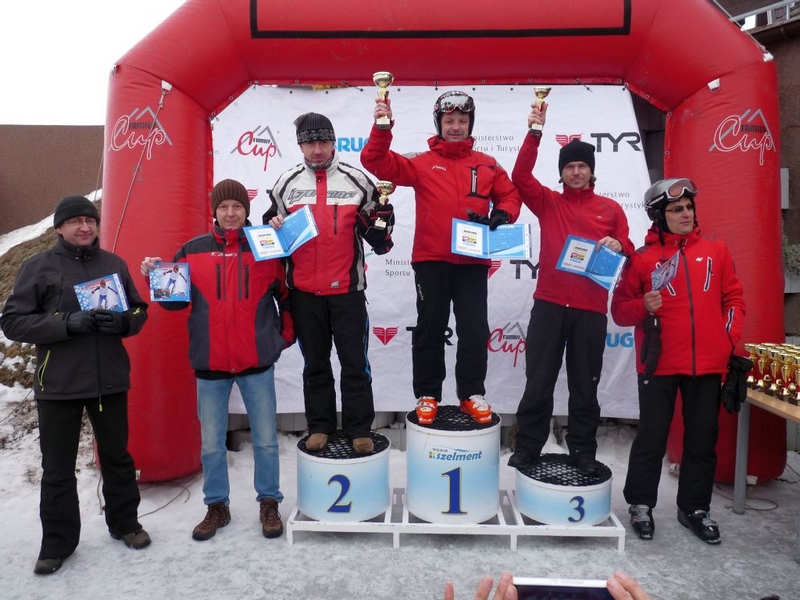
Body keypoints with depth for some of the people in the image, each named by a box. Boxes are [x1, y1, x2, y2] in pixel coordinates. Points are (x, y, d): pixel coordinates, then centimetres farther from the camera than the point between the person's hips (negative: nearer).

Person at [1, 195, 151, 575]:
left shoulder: (114, 264, 6)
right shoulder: (38, 266, -2)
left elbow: (139, 311, 10)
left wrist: (122, 322, -13)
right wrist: (66, 324, -21)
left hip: (110, 380, 2)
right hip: (58, 385, -2)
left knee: (117, 456, 15)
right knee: (58, 468, 9)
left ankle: (124, 523, 32)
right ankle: (58, 541, 26)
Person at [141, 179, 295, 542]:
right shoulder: (193, 250, 4)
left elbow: (287, 296, 6)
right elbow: (175, 299, 8)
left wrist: (285, 335, 0)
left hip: (257, 362, -1)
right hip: (210, 363, 2)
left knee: (265, 439, 9)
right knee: (211, 443, 12)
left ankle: (269, 503, 27)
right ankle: (217, 506, 30)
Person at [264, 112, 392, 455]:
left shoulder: (357, 181, 2)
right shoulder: (286, 184, 6)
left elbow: (379, 239, 8)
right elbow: (270, 226, 16)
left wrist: (381, 224, -14)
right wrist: (273, 228, -6)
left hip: (347, 289, -2)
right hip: (304, 292, 2)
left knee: (355, 362, 4)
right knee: (315, 363, 13)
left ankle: (359, 430, 17)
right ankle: (320, 427, 27)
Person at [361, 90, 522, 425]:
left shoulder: (488, 165, 11)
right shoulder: (421, 163, 5)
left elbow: (510, 196, 16)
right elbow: (377, 162, -3)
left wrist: (501, 215, -4)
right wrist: (382, 128, -17)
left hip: (473, 262, 2)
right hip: (431, 261, -1)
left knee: (474, 330, 5)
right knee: (430, 329, 6)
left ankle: (472, 394, 20)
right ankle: (427, 395, 19)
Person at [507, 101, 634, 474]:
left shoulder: (611, 209, 11)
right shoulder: (548, 203, 9)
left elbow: (628, 254, 11)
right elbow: (520, 175, -5)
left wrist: (618, 245, -11)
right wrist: (535, 132, -12)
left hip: (591, 310, 1)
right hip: (549, 305, -1)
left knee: (585, 385, 10)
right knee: (538, 381, 4)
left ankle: (583, 451, 23)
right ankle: (527, 447, 17)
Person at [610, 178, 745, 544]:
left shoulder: (716, 251, 8)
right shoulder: (642, 258, -2)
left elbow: (733, 298, 12)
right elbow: (619, 309, -1)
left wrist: (730, 338, 1)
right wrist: (643, 307, -21)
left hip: (709, 364, 4)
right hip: (659, 364, -3)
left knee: (703, 438, 12)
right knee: (652, 437, 4)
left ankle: (694, 507, 28)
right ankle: (641, 504, 21)